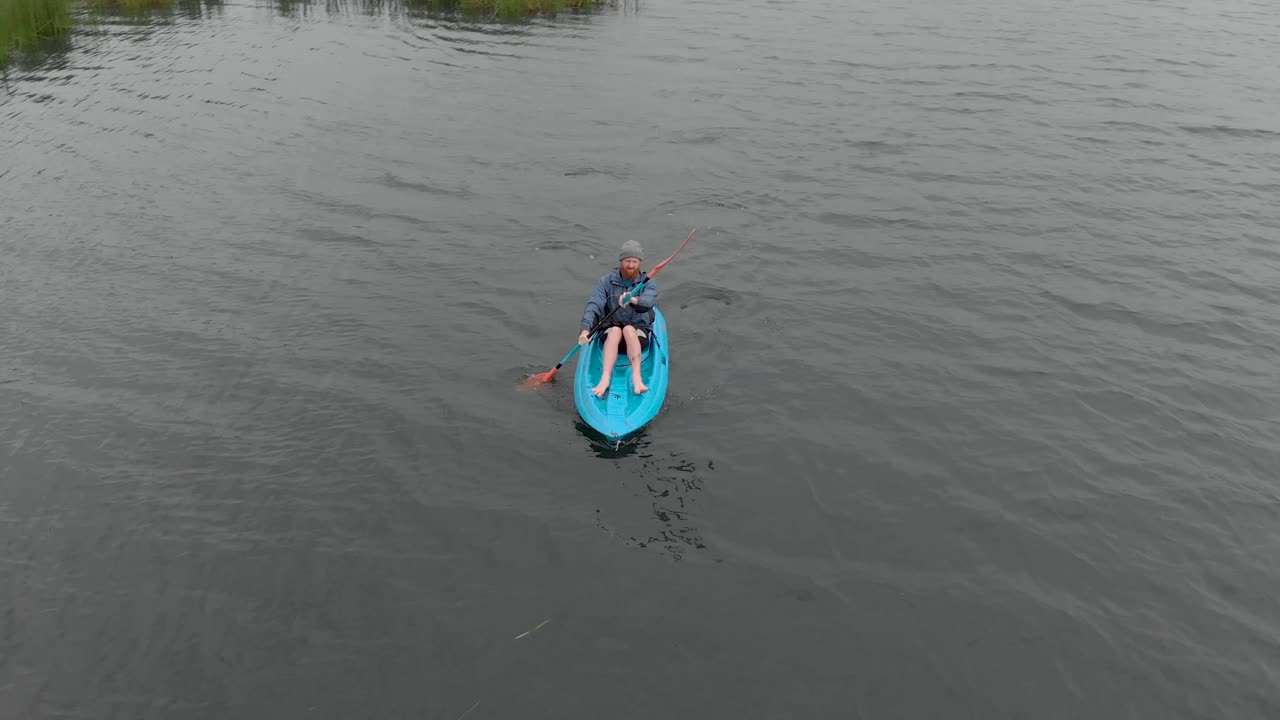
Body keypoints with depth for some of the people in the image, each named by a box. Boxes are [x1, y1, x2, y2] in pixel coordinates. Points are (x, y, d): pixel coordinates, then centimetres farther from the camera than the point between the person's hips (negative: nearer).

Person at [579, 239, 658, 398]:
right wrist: (586, 329, -32)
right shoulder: (606, 282, -2)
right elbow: (593, 306, -14)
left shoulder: (647, 283, -3)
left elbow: (649, 301, -25)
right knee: (615, 330, -33)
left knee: (629, 329, -33)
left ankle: (636, 377, -46)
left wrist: (634, 300, -49)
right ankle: (605, 378, -47)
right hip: (611, 333, 1)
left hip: (639, 334, -1)